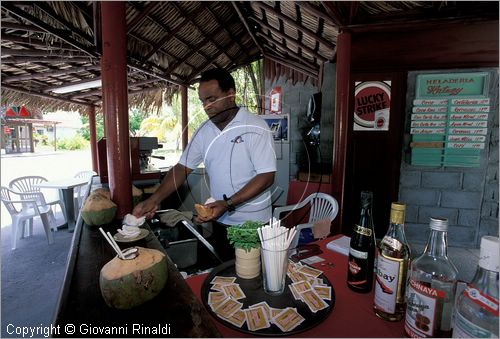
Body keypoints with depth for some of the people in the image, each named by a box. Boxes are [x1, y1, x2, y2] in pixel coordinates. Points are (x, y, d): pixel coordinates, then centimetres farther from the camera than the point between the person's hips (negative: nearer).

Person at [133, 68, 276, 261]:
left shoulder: (256, 127, -14)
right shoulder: (204, 131, 2)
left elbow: (266, 176, -18)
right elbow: (183, 168, 3)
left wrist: (228, 204, -25)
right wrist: (154, 200, -7)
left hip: (253, 224, -4)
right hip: (220, 222, 5)